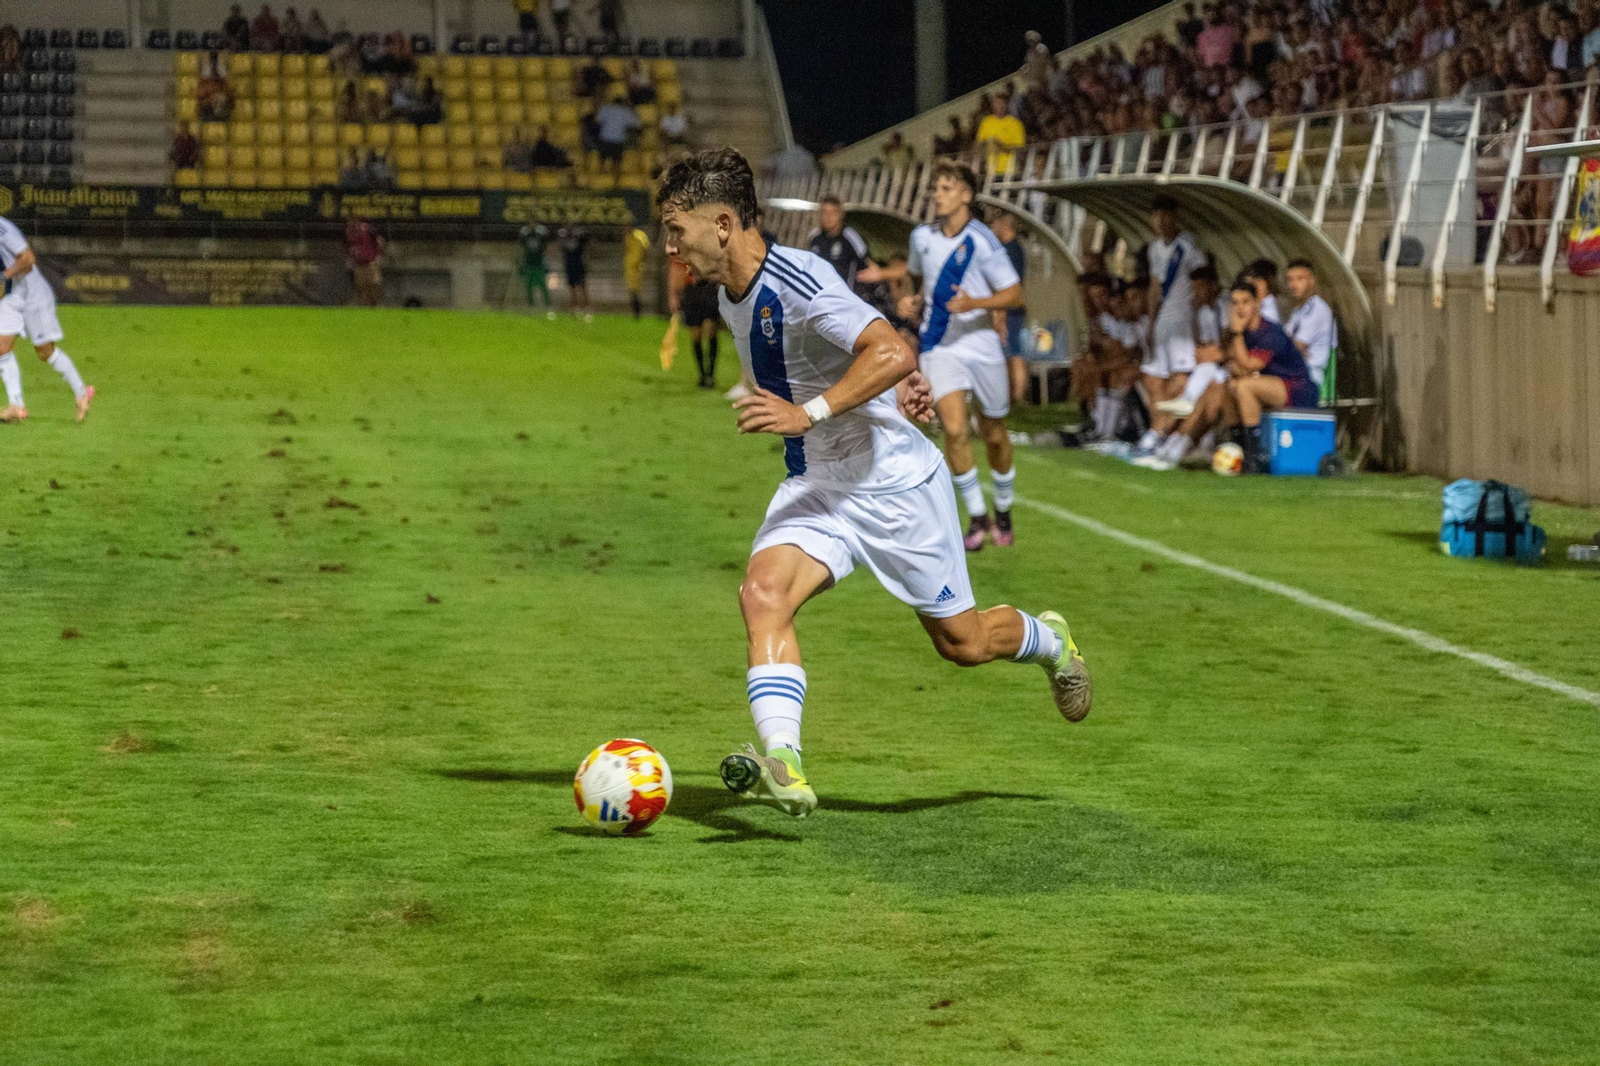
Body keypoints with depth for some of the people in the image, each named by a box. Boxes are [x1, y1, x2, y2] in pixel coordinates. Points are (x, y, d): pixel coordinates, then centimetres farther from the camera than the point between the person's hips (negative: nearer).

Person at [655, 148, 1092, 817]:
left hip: (894, 479, -7)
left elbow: (894, 354, -34)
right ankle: (783, 768, -37)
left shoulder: (795, 282, -24)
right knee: (762, 592, -24)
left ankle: (1050, 642, 42)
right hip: (815, 483, 7)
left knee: (963, 643, 7)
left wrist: (809, 413, -39)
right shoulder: (729, 296, 4)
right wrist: (884, 381, 15)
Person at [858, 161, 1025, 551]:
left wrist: (976, 303, -27)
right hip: (939, 346, 2)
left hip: (982, 346, -2)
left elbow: (1014, 295, -11)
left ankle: (1003, 512, 33)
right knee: (953, 428, -16)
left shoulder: (982, 241, -12)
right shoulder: (922, 237, 2)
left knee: (993, 433, 10)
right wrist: (913, 302, 6)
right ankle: (976, 518, -6)